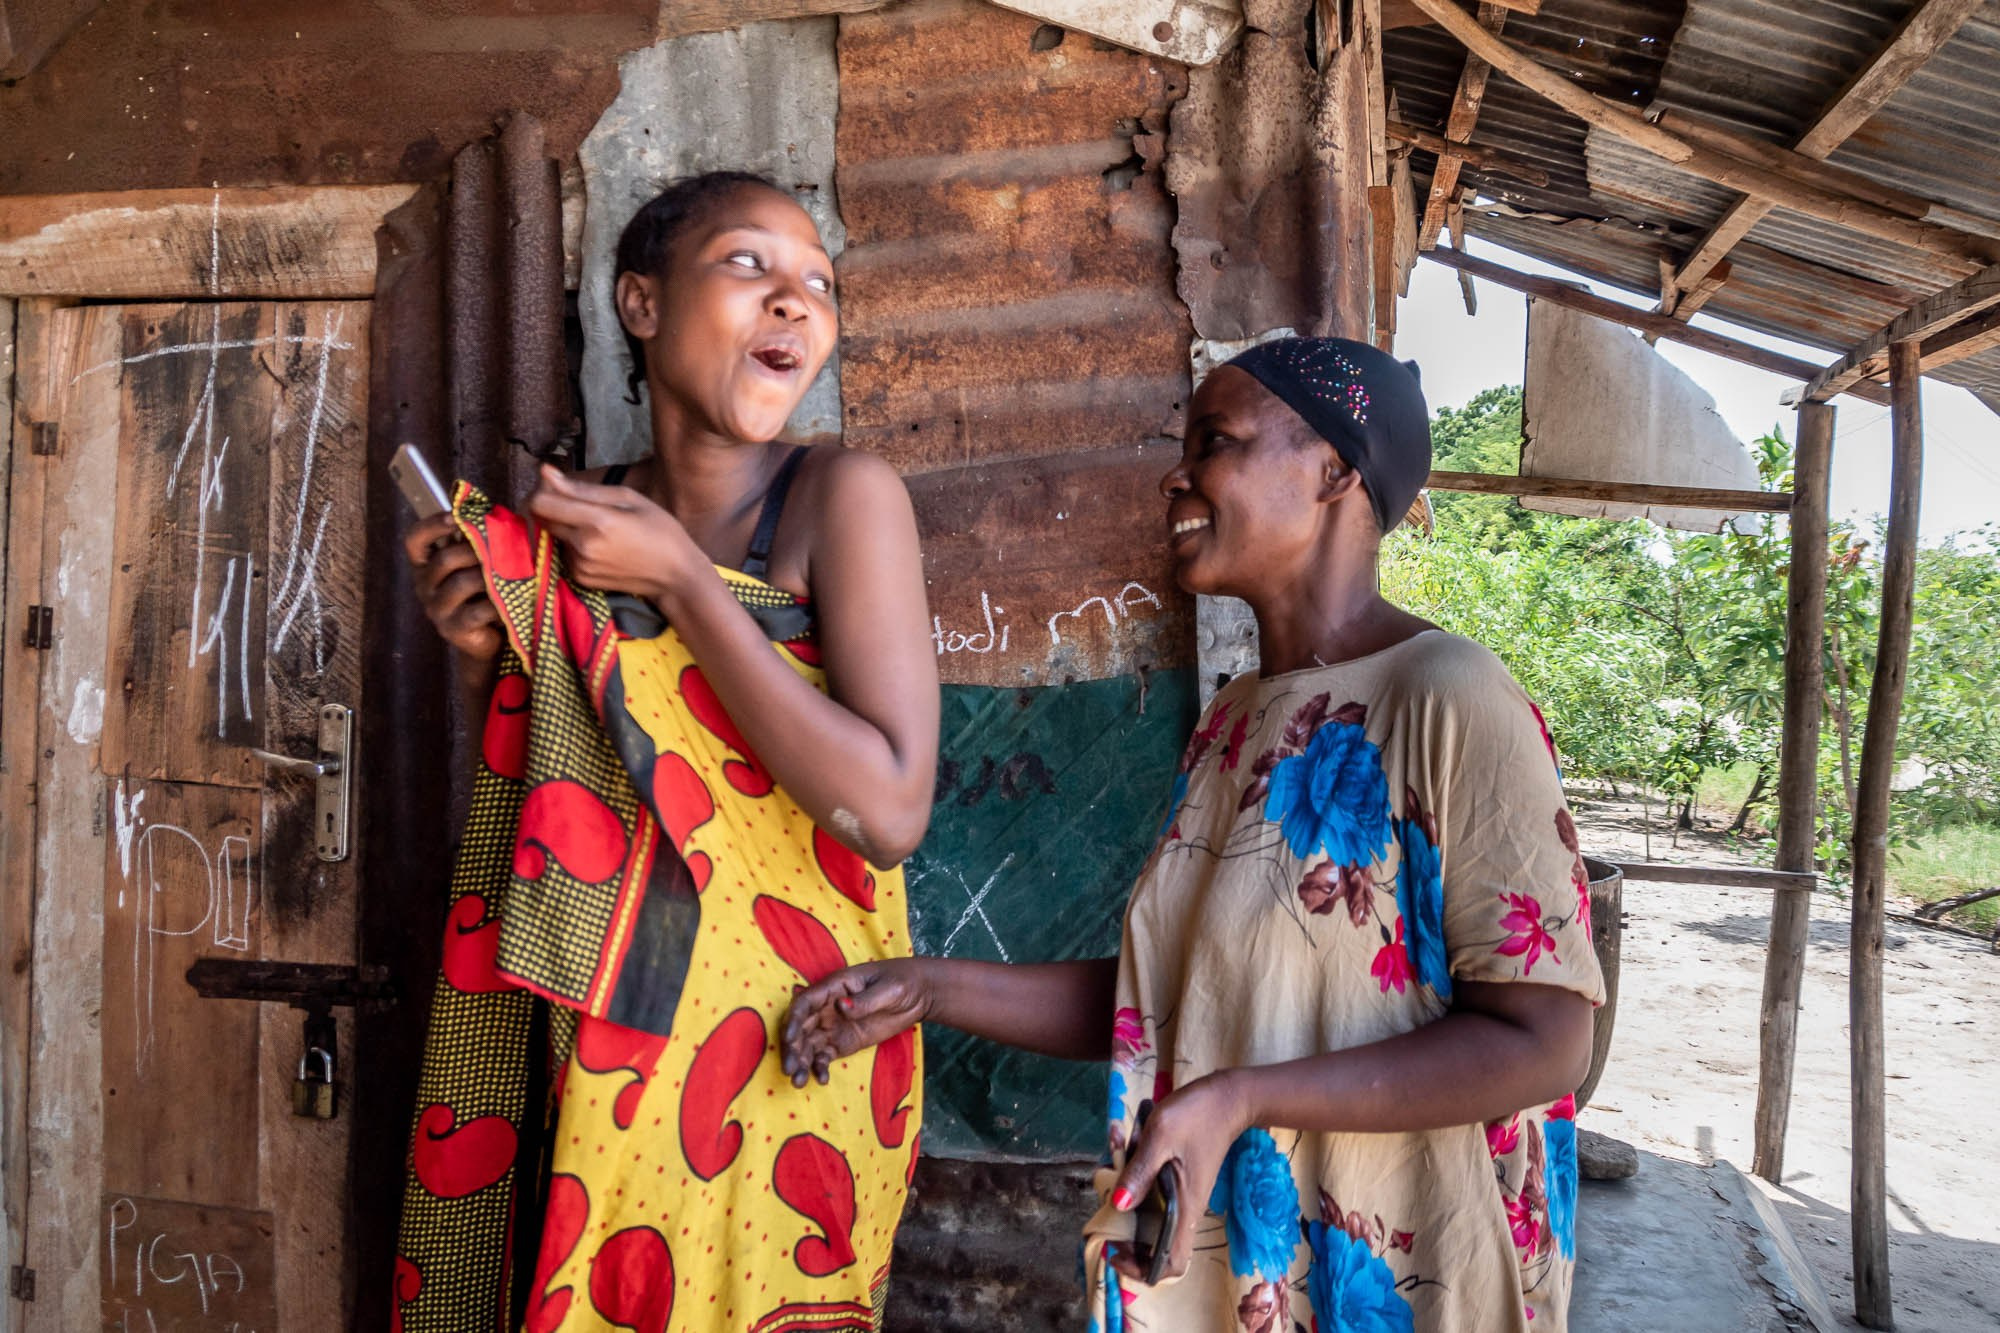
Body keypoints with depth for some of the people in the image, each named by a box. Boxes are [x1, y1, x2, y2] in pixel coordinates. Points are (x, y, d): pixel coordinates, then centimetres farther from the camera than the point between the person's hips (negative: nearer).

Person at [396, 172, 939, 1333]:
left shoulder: (844, 496, -12)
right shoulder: (580, 523, 1)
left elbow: (887, 813, -23)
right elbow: (544, 805, 10)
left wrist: (682, 582, -19)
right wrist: (494, 665, -8)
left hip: (779, 1055, -4)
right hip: (597, 1052, 4)